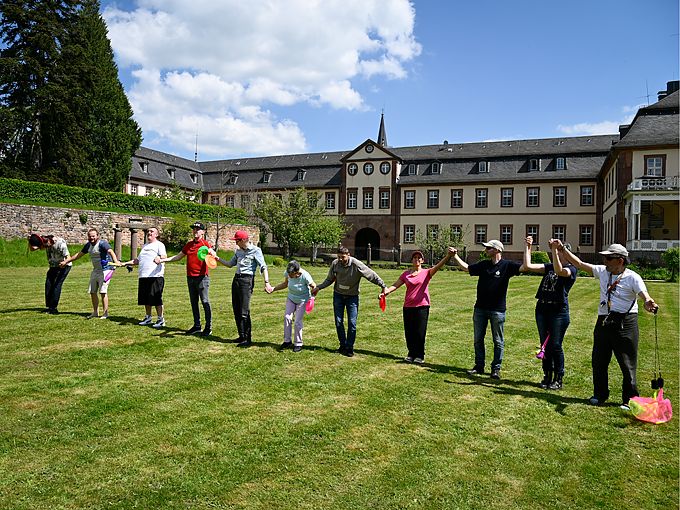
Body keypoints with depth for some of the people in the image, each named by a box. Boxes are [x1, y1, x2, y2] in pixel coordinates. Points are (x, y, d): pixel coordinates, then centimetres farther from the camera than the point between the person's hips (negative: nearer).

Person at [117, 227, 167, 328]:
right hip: (143, 276, 8)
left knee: (156, 299, -7)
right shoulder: (144, 246, 25)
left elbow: (164, 256, -17)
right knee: (146, 299, 12)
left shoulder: (159, 245, 0)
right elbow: (138, 260, 31)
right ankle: (148, 318, 24)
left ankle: (161, 319, 0)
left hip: (155, 276, -8)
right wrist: (125, 263, 23)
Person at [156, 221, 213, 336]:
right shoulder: (189, 244, 14)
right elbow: (178, 257, 22)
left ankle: (208, 327, 2)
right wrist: (162, 260, 17)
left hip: (202, 277, -7)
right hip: (190, 277, 7)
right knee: (193, 302, 13)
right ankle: (197, 326, 23)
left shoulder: (205, 244, -6)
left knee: (205, 302, -4)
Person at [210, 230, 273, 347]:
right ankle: (242, 336, 19)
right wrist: (217, 258, 17)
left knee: (244, 311, -10)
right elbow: (230, 264, 25)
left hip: (247, 280, -8)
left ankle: (248, 339, -3)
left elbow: (263, 267, -13)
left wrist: (266, 282, -23)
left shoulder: (255, 250, -6)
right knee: (236, 310, 9)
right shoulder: (238, 251, 15)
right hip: (236, 279, 8)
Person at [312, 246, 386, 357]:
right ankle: (343, 345, 19)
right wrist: (318, 287, 0)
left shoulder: (356, 265, -20)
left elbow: (372, 275, -12)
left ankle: (349, 348, 8)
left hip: (352, 297, -3)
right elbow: (329, 279, 7)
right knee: (338, 322, 4)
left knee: (352, 323, -4)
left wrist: (383, 286, -8)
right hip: (338, 295, 3)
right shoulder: (335, 263, -9)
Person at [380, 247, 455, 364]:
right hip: (408, 306, 3)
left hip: (422, 306, -3)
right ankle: (411, 354, 20)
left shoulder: (426, 273, 2)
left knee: (420, 333, -1)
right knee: (409, 332, 6)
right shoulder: (406, 274, 10)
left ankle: (419, 356, 11)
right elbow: (396, 285, 6)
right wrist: (385, 292, -10)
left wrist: (448, 256, -31)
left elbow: (438, 266, -14)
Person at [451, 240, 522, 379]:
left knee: (498, 341, 6)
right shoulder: (483, 264, 7)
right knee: (478, 339, 10)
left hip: (497, 310, -5)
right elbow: (466, 267, 19)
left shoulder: (507, 265, -7)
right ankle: (479, 366, 21)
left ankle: (496, 369, 15)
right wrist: (456, 256, 17)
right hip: (480, 308, 5)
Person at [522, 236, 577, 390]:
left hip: (559, 311, -6)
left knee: (555, 346, -2)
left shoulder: (571, 269, -5)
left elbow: (559, 271, -28)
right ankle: (547, 377, 22)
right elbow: (528, 266, 6)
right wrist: (528, 247, 4)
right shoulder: (549, 267, 13)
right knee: (545, 345, 11)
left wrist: (554, 250, -34)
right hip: (542, 309, 6)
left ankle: (558, 380, 10)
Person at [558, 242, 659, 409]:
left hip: (625, 323, -6)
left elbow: (645, 295, -23)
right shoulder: (602, 271, 7)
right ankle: (600, 394, 30)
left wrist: (649, 303, -45)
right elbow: (579, 264, 9)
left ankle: (629, 400, 14)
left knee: (628, 364, 1)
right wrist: (563, 249, 4)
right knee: (599, 361, 14)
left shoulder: (632, 277, -9)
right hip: (603, 322, 6)